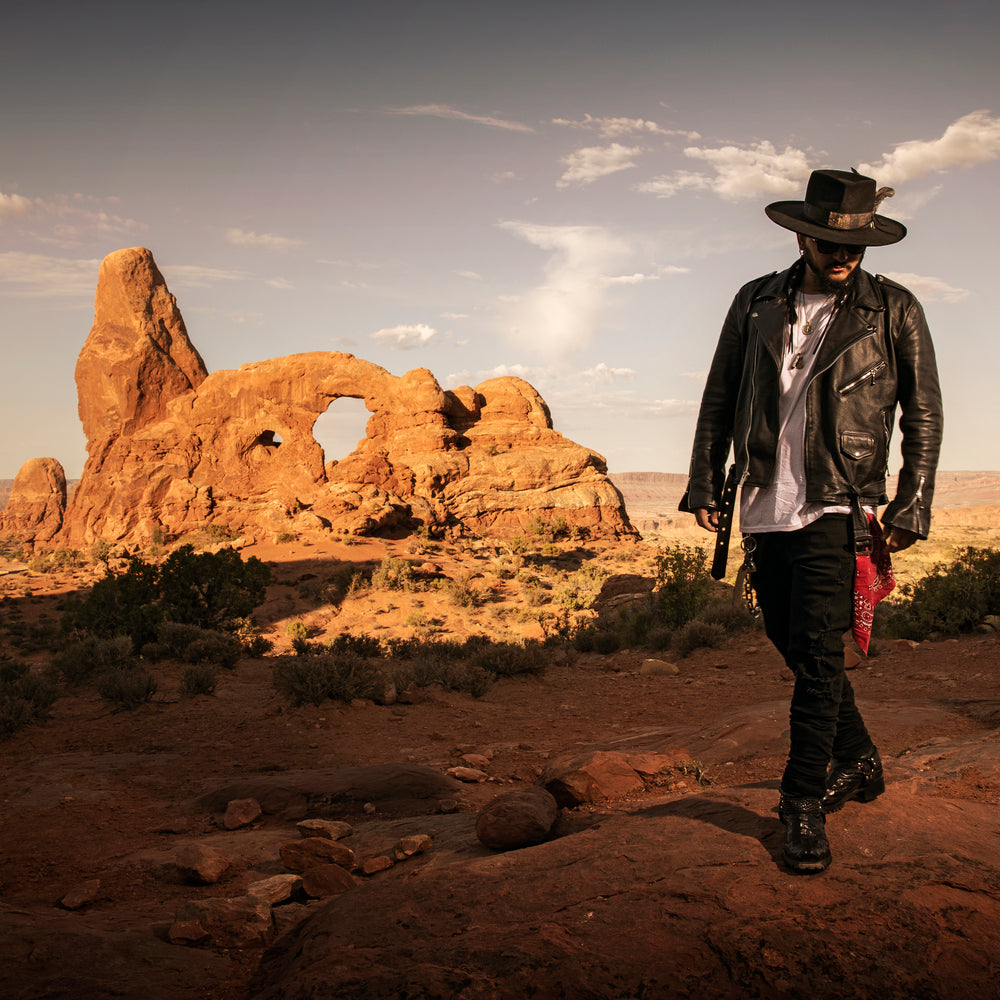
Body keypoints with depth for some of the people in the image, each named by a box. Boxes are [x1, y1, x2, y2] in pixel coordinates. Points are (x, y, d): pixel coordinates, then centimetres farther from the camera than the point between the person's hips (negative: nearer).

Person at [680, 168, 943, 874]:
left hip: (835, 508, -4)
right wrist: (706, 483, 7)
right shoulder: (756, 304, 9)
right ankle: (859, 763, 34)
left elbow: (924, 415, 6)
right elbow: (719, 398, 13)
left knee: (817, 656, -9)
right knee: (797, 646, 13)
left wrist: (912, 506, -1)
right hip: (764, 508, 4)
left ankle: (805, 804, 4)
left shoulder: (895, 311, 3)